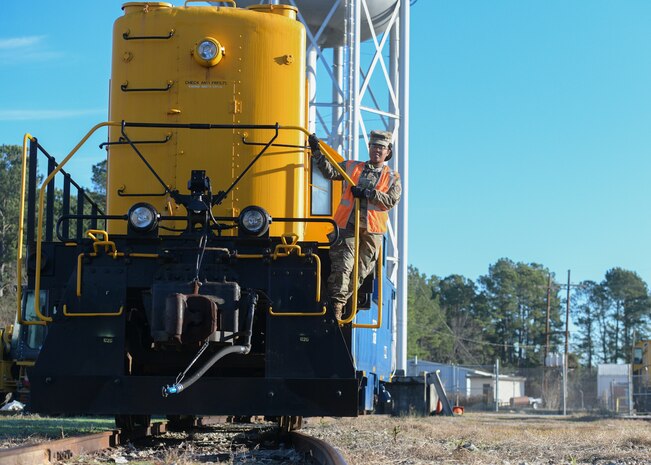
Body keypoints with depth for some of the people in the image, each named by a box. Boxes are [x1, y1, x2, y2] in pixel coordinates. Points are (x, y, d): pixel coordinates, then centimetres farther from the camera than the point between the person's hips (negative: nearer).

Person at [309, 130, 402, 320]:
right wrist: (317, 151, -3)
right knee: (342, 266, -13)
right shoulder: (351, 167, 18)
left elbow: (391, 200, -1)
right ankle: (336, 305, -16)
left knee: (361, 270, 0)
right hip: (347, 224, -1)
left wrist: (367, 193, -12)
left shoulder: (392, 178, 13)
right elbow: (330, 172, 8)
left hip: (372, 229, 1)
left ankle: (341, 303, 11)